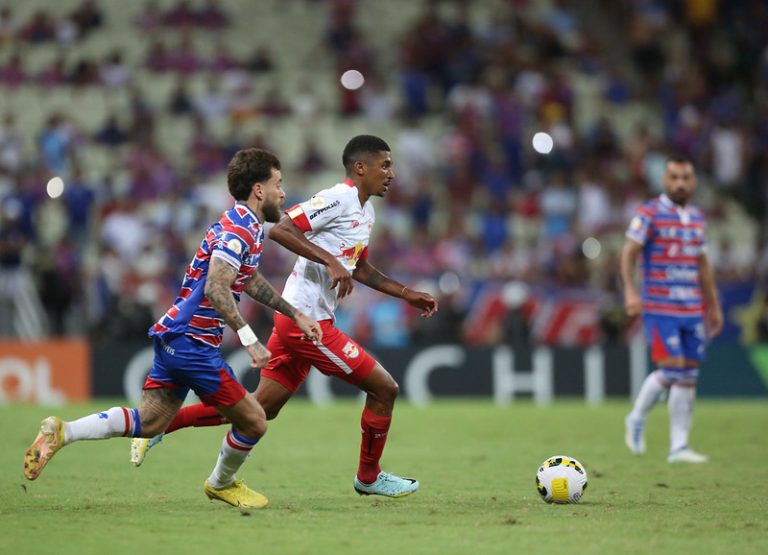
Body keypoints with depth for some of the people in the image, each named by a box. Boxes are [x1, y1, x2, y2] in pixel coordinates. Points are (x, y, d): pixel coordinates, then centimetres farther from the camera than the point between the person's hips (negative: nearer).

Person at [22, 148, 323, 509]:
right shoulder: (239, 229, -16)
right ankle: (222, 484, 24)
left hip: (175, 336, 10)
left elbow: (250, 282, 33)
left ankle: (62, 432, 0)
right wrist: (249, 338, -32)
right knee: (253, 423, -1)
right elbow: (215, 289, -28)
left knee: (148, 422, 9)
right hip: (192, 341, -10)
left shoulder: (245, 226, 17)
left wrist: (296, 315, 33)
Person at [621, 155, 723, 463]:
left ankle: (679, 446, 7)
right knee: (670, 370, -14)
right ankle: (637, 418, 11)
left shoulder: (697, 218, 14)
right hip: (660, 308, -6)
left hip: (692, 309, 6)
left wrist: (714, 306, 20)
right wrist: (630, 290, -23)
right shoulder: (650, 214, -5)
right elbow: (629, 252, -10)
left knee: (688, 377, 3)